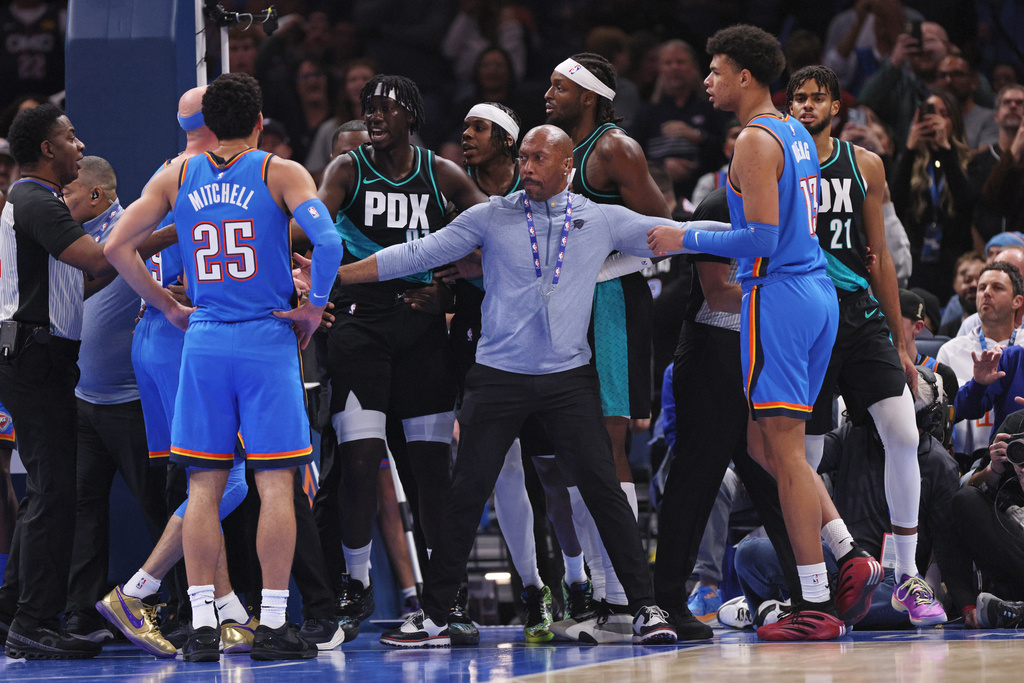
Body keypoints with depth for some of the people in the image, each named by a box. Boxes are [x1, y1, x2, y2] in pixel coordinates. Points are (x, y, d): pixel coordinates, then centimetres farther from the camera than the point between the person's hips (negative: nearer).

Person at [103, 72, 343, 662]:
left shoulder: (177, 176, 8)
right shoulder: (281, 173, -1)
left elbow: (117, 246, 4)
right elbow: (326, 239, -17)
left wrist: (170, 308, 11)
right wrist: (313, 308, -4)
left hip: (204, 341, 3)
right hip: (267, 340, -3)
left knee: (204, 486, 5)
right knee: (276, 483, 1)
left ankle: (203, 625, 1)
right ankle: (272, 625, -1)